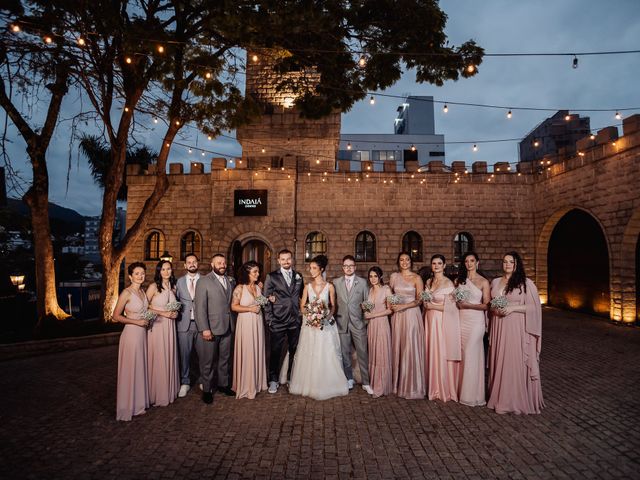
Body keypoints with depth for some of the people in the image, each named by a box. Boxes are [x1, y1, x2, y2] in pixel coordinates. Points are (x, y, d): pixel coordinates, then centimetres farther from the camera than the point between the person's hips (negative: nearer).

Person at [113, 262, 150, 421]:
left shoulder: (142, 291, 9)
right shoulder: (126, 293, -13)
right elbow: (116, 316, -12)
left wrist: (148, 319, 5)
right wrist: (136, 321, -17)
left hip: (143, 334, 7)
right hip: (131, 334, -7)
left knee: (141, 368, 16)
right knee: (130, 370, 4)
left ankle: (139, 402, 30)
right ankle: (128, 407, 18)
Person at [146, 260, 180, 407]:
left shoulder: (173, 287, 10)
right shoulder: (153, 287, -7)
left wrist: (175, 313, 3)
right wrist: (163, 313, -14)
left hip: (170, 326, 5)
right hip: (157, 326, -5)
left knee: (169, 357, 11)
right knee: (158, 359, 0)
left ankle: (169, 390, 25)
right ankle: (158, 394, 15)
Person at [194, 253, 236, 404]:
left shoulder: (231, 281, 9)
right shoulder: (203, 281, -8)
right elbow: (200, 307, -13)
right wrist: (204, 329, -17)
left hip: (227, 328, 5)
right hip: (210, 329, -5)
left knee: (224, 358, 16)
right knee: (208, 361, 7)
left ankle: (223, 384, 31)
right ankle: (207, 389, 21)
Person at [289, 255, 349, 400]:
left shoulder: (329, 287, -1)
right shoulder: (307, 286, 3)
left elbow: (333, 306, 3)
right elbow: (302, 305, 4)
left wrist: (327, 317, -15)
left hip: (326, 324, -1)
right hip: (310, 324, 2)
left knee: (327, 354, 2)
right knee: (309, 354, 5)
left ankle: (327, 385, 17)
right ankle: (310, 384, 19)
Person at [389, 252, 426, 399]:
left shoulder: (416, 278, -2)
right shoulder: (394, 276, 8)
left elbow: (419, 300, -5)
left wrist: (402, 306, -15)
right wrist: (391, 304, 1)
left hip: (411, 315, -3)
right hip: (397, 316, 3)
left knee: (411, 348, -2)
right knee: (397, 348, 6)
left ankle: (412, 386, 11)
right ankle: (399, 383, 18)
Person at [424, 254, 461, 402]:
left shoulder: (448, 283, -9)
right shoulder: (429, 282, 11)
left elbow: (448, 307, -12)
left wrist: (430, 305, -9)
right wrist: (426, 305, 3)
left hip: (443, 322, -6)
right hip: (430, 320, 6)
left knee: (443, 354, -1)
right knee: (432, 353, 8)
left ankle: (445, 390, 13)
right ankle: (434, 388, 20)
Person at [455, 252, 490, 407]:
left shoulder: (483, 282, -3)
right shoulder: (459, 280, 11)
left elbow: (487, 305, -7)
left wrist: (468, 305, -15)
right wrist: (457, 303, -1)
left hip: (476, 321, -4)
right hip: (461, 320, 4)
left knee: (471, 355, -3)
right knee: (462, 355, 7)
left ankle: (472, 395, 9)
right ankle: (461, 390, 17)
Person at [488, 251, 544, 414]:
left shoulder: (526, 283, -3)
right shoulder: (495, 282, 11)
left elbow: (534, 307, -6)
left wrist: (512, 308, -15)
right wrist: (494, 308, 0)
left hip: (517, 329, -4)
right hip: (498, 328, 4)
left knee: (516, 363, -3)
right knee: (499, 362, 7)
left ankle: (517, 400, 10)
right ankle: (500, 398, 18)